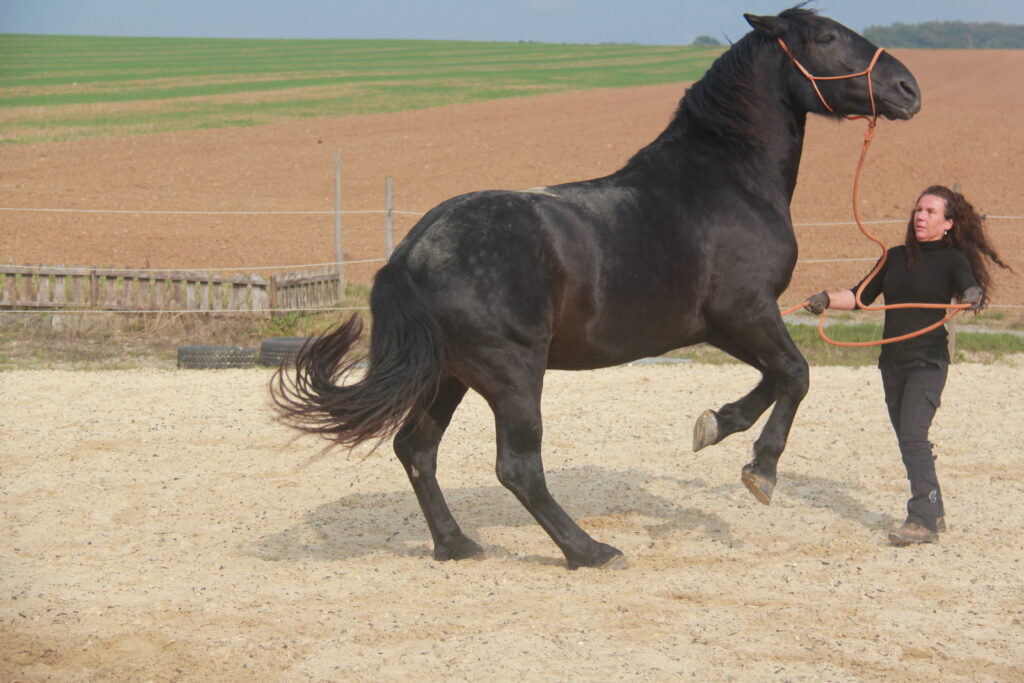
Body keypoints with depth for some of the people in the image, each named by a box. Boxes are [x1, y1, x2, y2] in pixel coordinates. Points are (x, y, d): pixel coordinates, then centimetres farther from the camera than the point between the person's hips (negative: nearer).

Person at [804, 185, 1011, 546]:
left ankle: (923, 520, -19)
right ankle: (934, 513, 24)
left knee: (913, 435, -18)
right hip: (892, 362, 6)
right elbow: (862, 296, 11)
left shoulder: (952, 260, -4)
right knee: (907, 439, 11)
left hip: (928, 362, -6)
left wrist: (973, 297, -46)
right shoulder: (896, 256, 10)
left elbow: (971, 287, -23)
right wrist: (827, 299, -6)